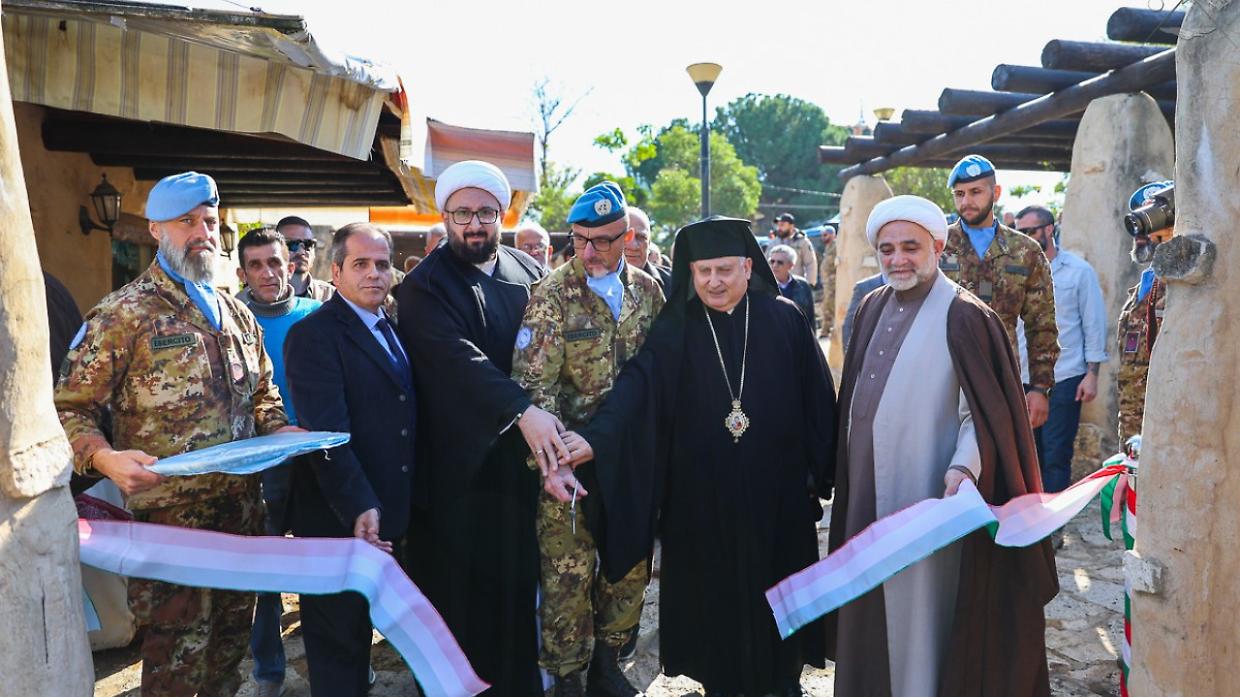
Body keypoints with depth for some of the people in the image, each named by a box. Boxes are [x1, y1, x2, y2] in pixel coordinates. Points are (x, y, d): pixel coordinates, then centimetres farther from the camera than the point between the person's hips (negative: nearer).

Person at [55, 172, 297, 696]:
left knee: (232, 638, 18)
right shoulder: (123, 314, -7)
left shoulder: (237, 314, 12)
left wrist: (279, 430, 1)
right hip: (171, 513, -6)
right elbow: (71, 408, -9)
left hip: (242, 506, 6)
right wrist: (105, 458, -27)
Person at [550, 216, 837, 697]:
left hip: (776, 489, 1)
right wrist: (592, 441, -35)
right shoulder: (676, 329, -5)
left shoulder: (784, 320, -2)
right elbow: (636, 387, -19)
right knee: (712, 596, 10)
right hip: (701, 494, 0)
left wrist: (821, 471, 0)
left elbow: (818, 397, 2)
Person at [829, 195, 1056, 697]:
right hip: (867, 493, 7)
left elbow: (983, 410, -14)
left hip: (926, 499, -7)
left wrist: (965, 466, -31)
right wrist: (844, 472, 16)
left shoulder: (963, 317, -12)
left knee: (921, 612, 5)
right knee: (870, 612, 18)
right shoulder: (874, 308, 8)